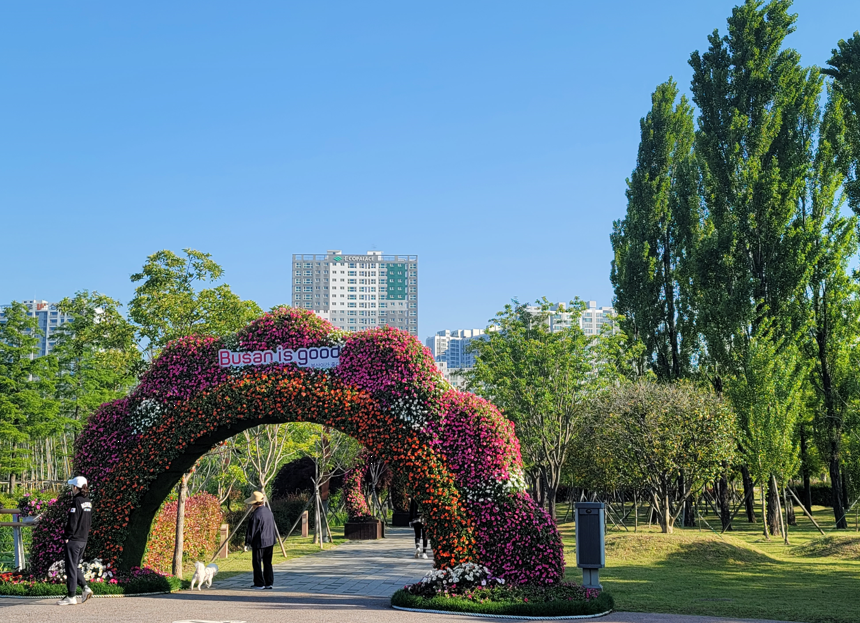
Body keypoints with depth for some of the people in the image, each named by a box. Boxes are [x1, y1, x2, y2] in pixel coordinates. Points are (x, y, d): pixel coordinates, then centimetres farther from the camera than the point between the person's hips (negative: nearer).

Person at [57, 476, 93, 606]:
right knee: (74, 566, 18)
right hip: (84, 539, 8)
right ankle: (85, 588, 7)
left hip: (74, 540, -8)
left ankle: (71, 596, 2)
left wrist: (66, 536, -10)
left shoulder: (77, 501, -16)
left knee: (71, 568, -1)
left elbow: (72, 522, -18)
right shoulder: (88, 502, 10)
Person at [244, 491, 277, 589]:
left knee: (257, 563, 2)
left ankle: (259, 584, 4)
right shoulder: (269, 511, 7)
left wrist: (247, 543, -7)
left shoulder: (256, 514, -18)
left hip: (259, 542, -8)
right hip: (270, 541, 8)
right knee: (268, 563, 13)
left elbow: (251, 530, -15)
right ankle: (269, 583, 16)